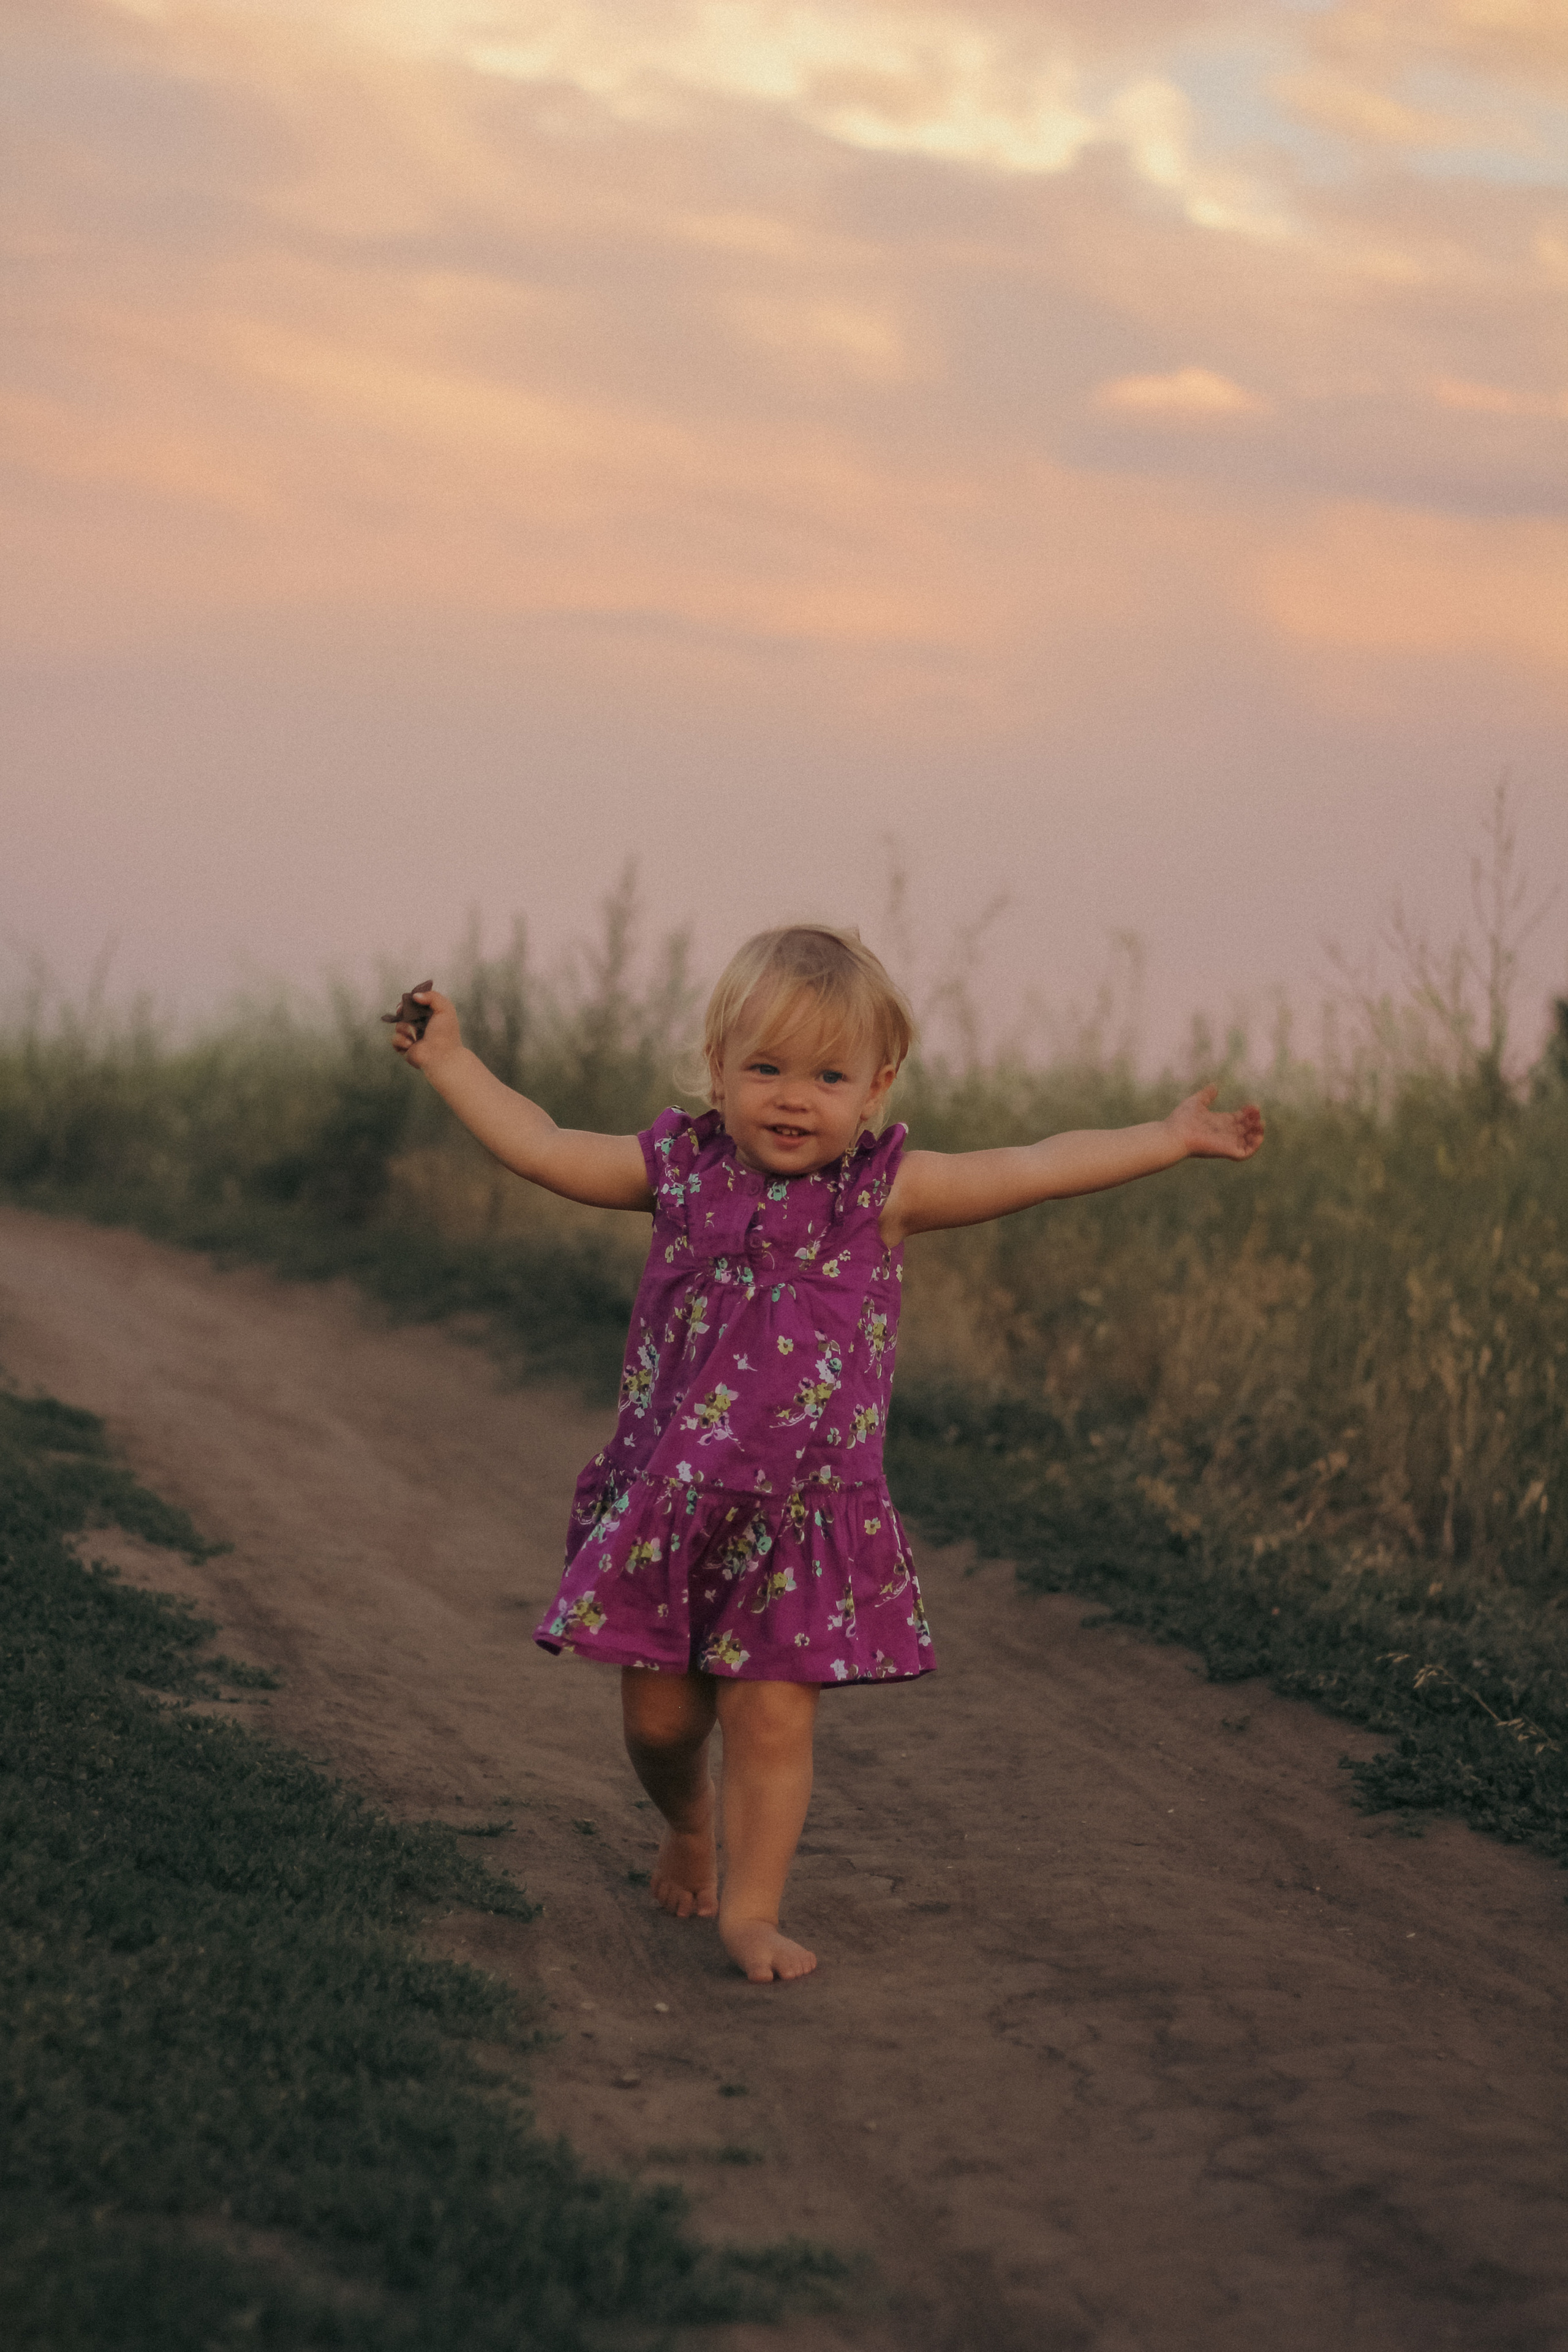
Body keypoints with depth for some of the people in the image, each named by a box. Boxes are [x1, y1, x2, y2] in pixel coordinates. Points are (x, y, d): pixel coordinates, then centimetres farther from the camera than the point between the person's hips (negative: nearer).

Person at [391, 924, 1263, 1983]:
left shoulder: (883, 1192, -4)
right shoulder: (681, 1169, 2)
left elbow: (1040, 1169, -6)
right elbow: (543, 1148, 11)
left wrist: (1171, 1137, -9)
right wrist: (452, 1061, 15)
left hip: (803, 1518, -2)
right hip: (668, 1504, 2)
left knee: (774, 1720, -5)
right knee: (660, 1717, 10)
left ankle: (752, 1909, 6)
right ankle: (689, 1828, 40)